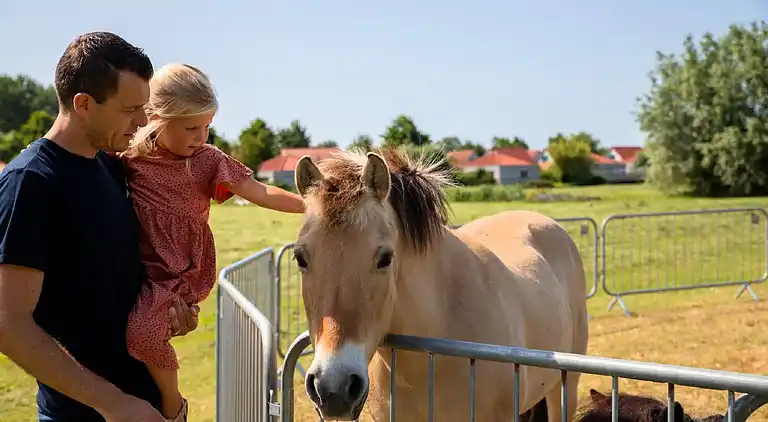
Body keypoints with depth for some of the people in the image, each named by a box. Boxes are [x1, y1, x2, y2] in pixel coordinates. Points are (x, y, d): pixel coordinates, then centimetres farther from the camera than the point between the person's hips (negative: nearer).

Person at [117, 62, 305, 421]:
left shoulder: (207, 161, -7)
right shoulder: (130, 159, -3)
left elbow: (261, 194, -10)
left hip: (186, 272, -4)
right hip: (144, 270, 4)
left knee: (143, 328, -24)